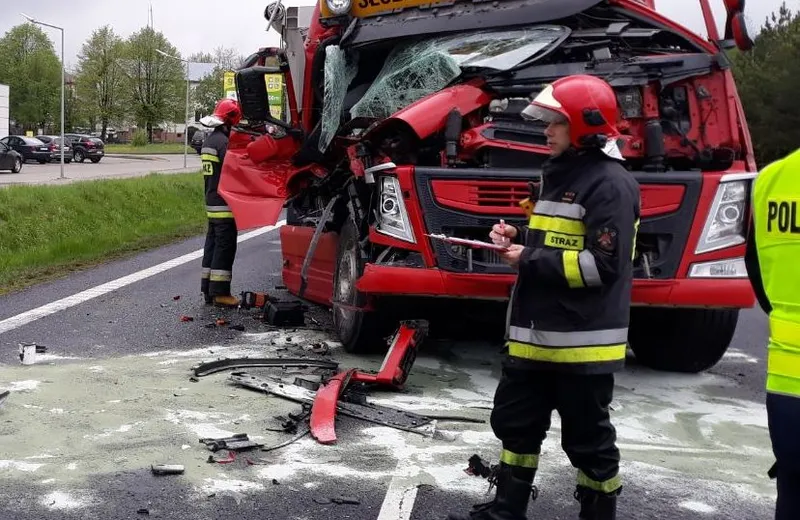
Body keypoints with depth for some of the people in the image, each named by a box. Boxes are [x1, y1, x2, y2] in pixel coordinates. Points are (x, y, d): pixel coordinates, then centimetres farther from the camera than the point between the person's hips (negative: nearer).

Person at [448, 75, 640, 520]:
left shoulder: (610, 184, -14)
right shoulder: (560, 175, 17)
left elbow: (604, 264, -22)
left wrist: (531, 261, -17)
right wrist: (519, 239, 7)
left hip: (584, 342, -10)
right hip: (535, 335, 10)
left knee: (588, 439, 4)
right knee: (516, 424, 16)